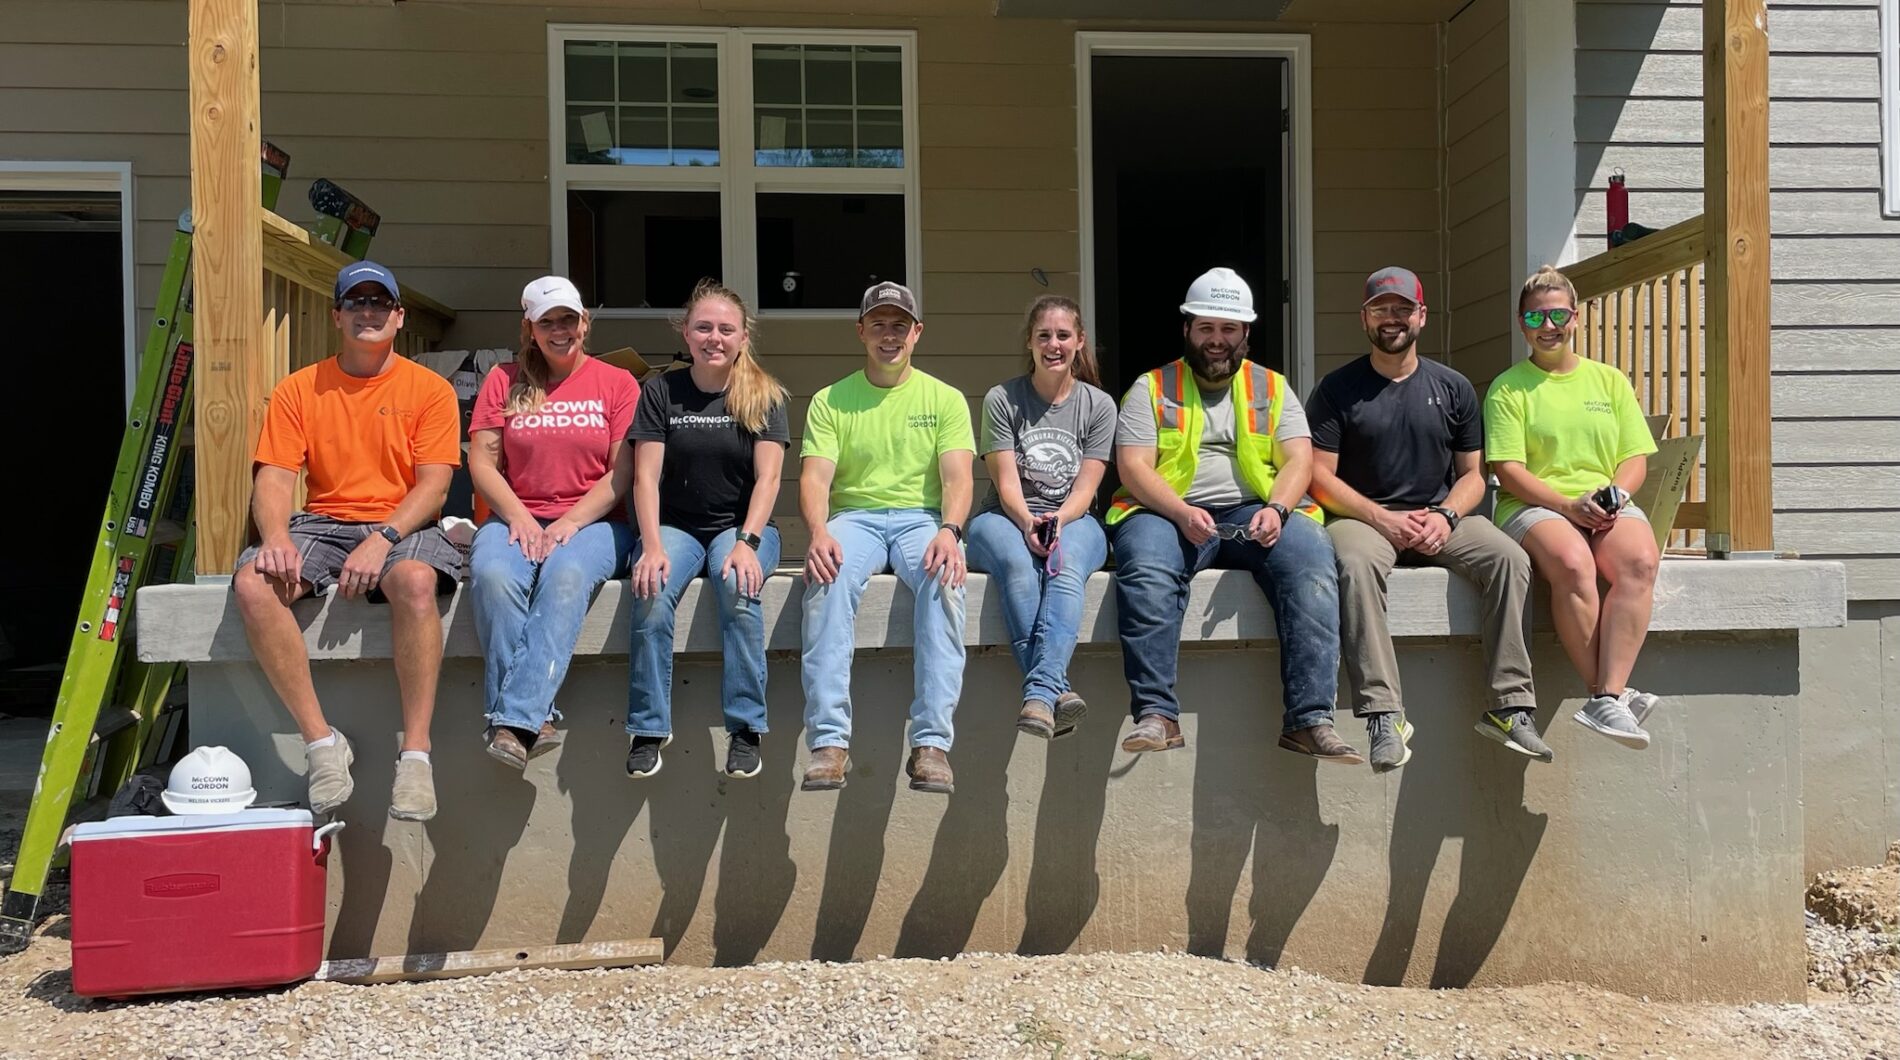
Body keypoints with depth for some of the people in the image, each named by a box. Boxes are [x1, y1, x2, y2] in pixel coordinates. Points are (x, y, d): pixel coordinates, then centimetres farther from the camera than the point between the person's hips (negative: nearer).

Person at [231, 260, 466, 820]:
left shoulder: (429, 389, 5)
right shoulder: (299, 390, 12)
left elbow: (433, 484, -4)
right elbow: (273, 478, 3)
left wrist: (383, 540, -21)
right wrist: (276, 537, -19)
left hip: (403, 527, -3)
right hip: (322, 524, 3)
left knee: (415, 580, -38)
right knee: (252, 583, -28)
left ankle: (415, 753, -33)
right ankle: (321, 741, -21)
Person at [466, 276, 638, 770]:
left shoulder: (617, 383, 9)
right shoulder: (504, 380, 14)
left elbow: (623, 471, 1)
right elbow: (481, 460, 7)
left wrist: (571, 522, -12)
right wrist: (518, 517, -9)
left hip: (593, 522, -2)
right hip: (517, 518, 2)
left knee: (566, 576, -36)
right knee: (492, 575, -33)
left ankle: (515, 719, -42)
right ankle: (537, 718, -34)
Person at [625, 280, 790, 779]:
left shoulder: (764, 396, 1)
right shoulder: (662, 392, 3)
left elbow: (767, 478, -7)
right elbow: (646, 477, -4)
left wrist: (747, 542, -23)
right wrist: (652, 546, -19)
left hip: (743, 525, -1)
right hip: (676, 525, 1)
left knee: (738, 589, -33)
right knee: (651, 593, -30)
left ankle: (745, 728, -23)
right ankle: (648, 728, -18)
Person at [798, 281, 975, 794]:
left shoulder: (945, 399, 11)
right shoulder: (830, 401, 11)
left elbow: (957, 478, -1)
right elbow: (815, 477, -1)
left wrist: (948, 529, -23)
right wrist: (818, 531, -23)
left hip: (921, 517, 0)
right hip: (854, 516, 0)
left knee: (945, 579, -35)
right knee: (828, 577, -35)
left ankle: (931, 742, -36)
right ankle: (829, 740, -37)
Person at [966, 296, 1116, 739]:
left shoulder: (1098, 405, 10)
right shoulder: (1002, 399, 6)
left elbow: (1085, 487, 1)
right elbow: (1006, 483, -3)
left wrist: (1057, 520, -21)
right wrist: (1028, 523, -24)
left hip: (1073, 521, 0)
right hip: (1008, 519, 0)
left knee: (1065, 568, -36)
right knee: (1017, 565, -37)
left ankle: (1040, 694, -53)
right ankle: (1058, 690, -47)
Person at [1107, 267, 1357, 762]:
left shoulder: (1272, 387, 19)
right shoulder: (1152, 388, 12)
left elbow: (1299, 460, 7)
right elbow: (1133, 467, -1)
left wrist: (1276, 509, -16)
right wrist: (1182, 513, -19)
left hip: (1255, 514, 2)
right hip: (1169, 513, -1)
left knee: (1311, 562, -30)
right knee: (1145, 572, -36)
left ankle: (1309, 719, -31)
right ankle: (1156, 715, -35)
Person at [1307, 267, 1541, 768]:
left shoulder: (1453, 388, 13)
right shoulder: (1337, 389, 4)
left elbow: (1472, 474, 12)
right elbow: (1319, 476, -3)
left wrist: (1445, 515, -9)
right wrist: (1382, 519, -15)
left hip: (1441, 519, 3)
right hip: (1364, 517, -3)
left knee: (1510, 558, -25)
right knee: (1357, 564, -37)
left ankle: (1510, 706, -22)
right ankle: (1383, 714, -39)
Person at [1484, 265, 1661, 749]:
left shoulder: (1609, 380, 20)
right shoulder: (1508, 387, 9)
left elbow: (1636, 458, 13)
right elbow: (1508, 471, -2)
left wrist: (1614, 494, -9)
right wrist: (1569, 505, -15)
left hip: (1609, 504, 3)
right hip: (1534, 506, -3)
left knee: (1639, 560, -31)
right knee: (1572, 563, -36)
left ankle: (1606, 697, -38)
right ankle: (1614, 696, -31)